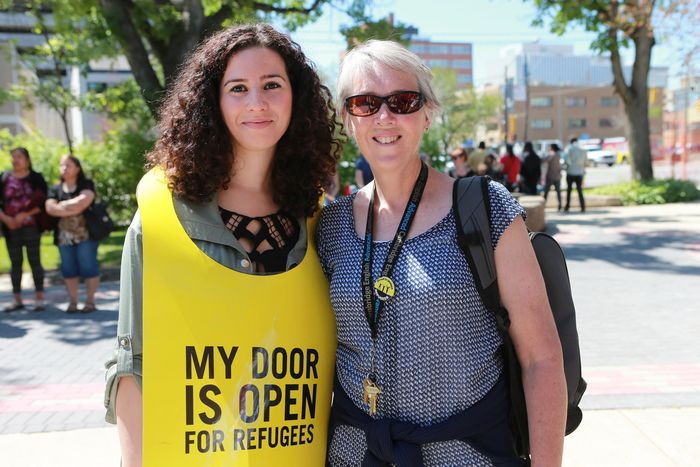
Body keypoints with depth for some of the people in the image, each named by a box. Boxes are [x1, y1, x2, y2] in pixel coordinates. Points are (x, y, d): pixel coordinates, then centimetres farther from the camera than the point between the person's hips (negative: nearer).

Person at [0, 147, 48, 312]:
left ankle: (40, 298, 5)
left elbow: (43, 203, -6)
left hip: (31, 226, -3)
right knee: (15, 262, 8)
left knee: (34, 260, -1)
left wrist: (25, 215, -16)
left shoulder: (36, 178, 0)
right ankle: (17, 299, 14)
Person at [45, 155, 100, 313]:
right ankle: (72, 301, 12)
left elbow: (84, 201, -16)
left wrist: (63, 205, -6)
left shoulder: (86, 185, 2)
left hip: (86, 233, -4)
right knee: (69, 268, 5)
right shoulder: (55, 189, 12)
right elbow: (50, 208, -3)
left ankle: (90, 301, 3)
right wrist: (74, 208, -11)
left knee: (88, 266, -4)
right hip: (64, 235, 4)